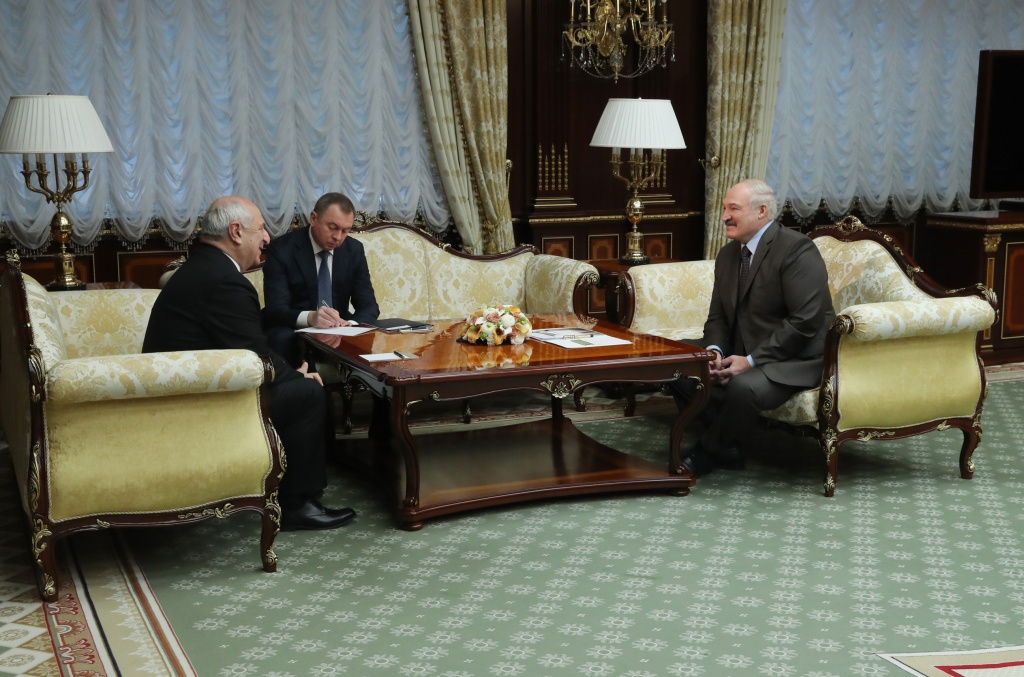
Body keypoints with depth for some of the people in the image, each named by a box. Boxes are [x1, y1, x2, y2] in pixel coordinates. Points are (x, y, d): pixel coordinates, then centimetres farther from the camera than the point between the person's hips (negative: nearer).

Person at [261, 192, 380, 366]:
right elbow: (275, 309, -20)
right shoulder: (282, 249, -11)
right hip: (294, 330, -3)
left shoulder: (354, 249, 1)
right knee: (283, 339, -35)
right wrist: (309, 317, -42)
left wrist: (351, 325, -26)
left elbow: (368, 305, -2)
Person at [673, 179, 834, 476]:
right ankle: (727, 446, 2)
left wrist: (751, 361, -24)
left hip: (794, 360, -8)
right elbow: (718, 316, 12)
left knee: (744, 387, -35)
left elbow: (806, 321, -23)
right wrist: (714, 350, -11)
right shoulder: (727, 255, 9)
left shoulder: (796, 249, -16)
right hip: (743, 355, 8)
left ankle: (707, 453, -8)